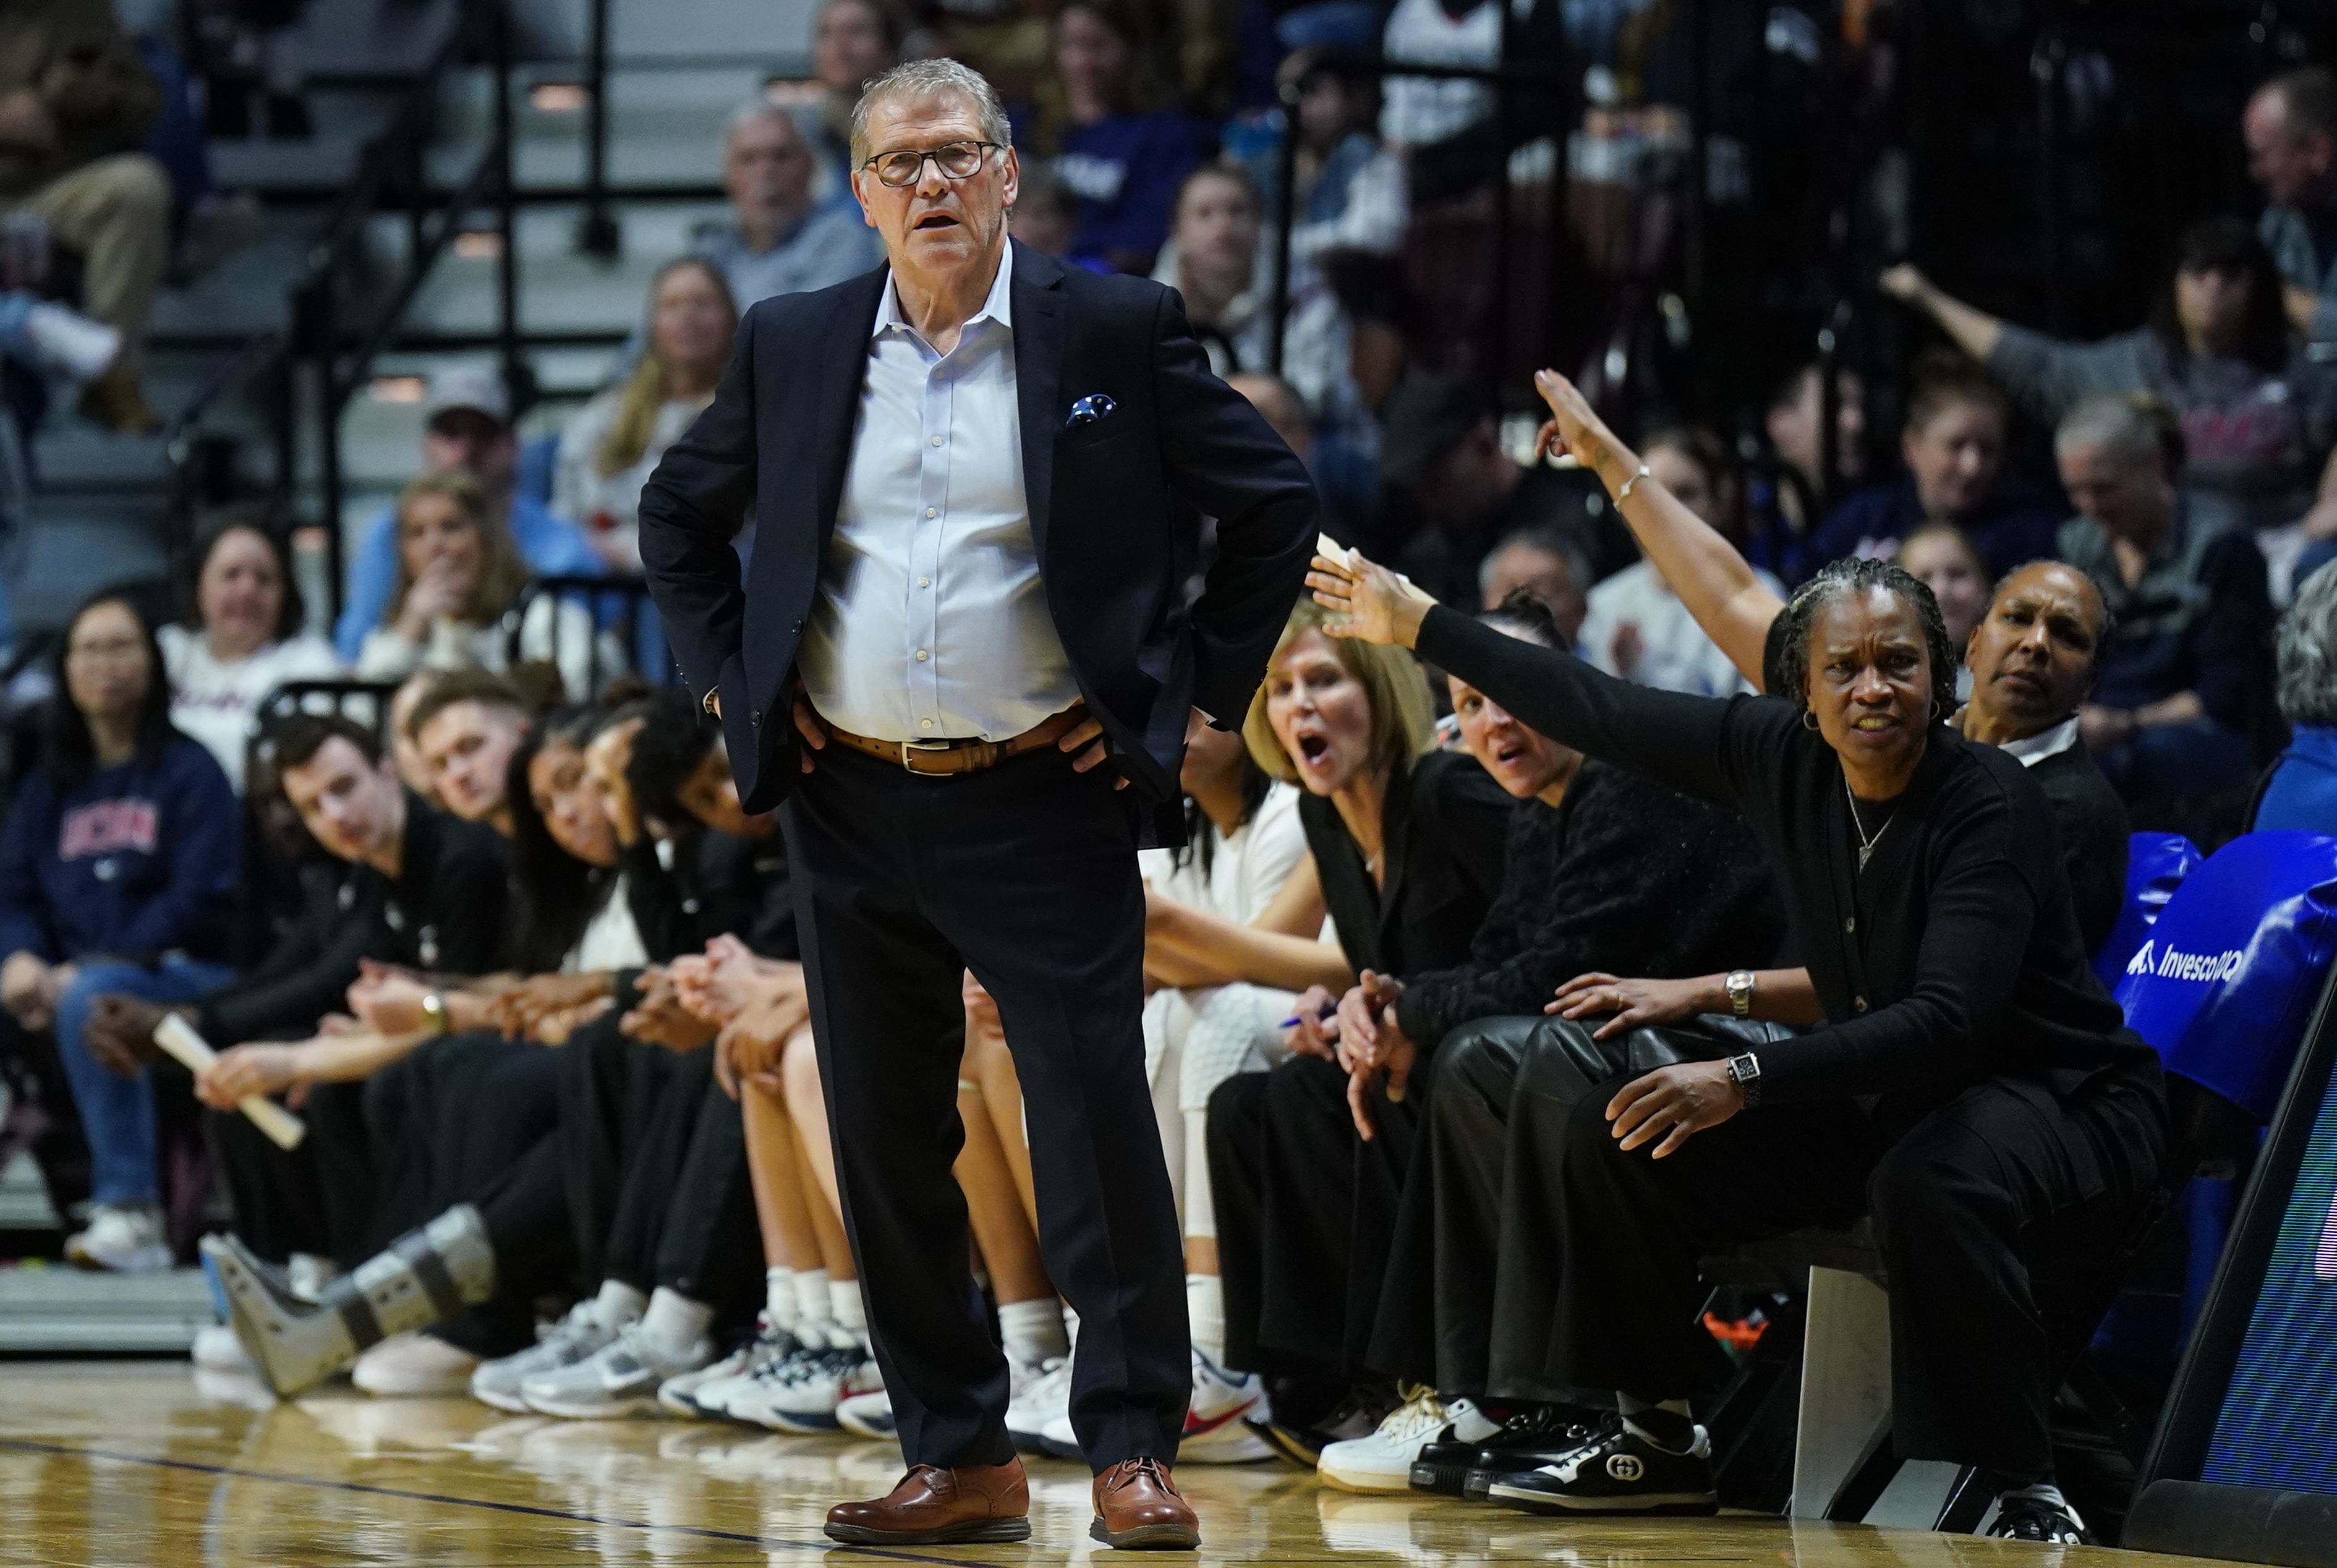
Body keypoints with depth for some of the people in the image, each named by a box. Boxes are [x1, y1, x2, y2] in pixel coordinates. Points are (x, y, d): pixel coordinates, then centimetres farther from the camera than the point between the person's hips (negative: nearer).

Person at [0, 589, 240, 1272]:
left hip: (183, 973, -5)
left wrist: (89, 969, -18)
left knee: (92, 999, -37)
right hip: (68, 975, 5)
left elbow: (200, 902, -10)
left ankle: (130, 1211, -41)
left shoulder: (190, 773, 1)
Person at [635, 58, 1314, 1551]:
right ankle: (960, 1457, 15)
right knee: (887, 1146, 6)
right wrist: (731, 678, 10)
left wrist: (1189, 692, -1)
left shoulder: (1116, 331, -2)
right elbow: (679, 514, 21)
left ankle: (1134, 1449, 3)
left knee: (1097, 1124, -6)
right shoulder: (794, 346, 7)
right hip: (852, 811, 4)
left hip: (1046, 804, -3)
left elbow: (1278, 507, 3)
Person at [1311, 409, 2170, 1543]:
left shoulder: (1992, 805, -25)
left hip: (2062, 1104, -7)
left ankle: (2020, 1492, -27)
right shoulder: (1782, 756, -7)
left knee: (1933, 1180, -40)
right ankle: (1658, 1440, 15)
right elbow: (1606, 716, 4)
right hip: (1879, 1101, 7)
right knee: (1623, 1137, 0)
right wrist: (1415, 624, 9)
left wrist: (1747, 1082, -41)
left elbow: (1947, 1020, -35)